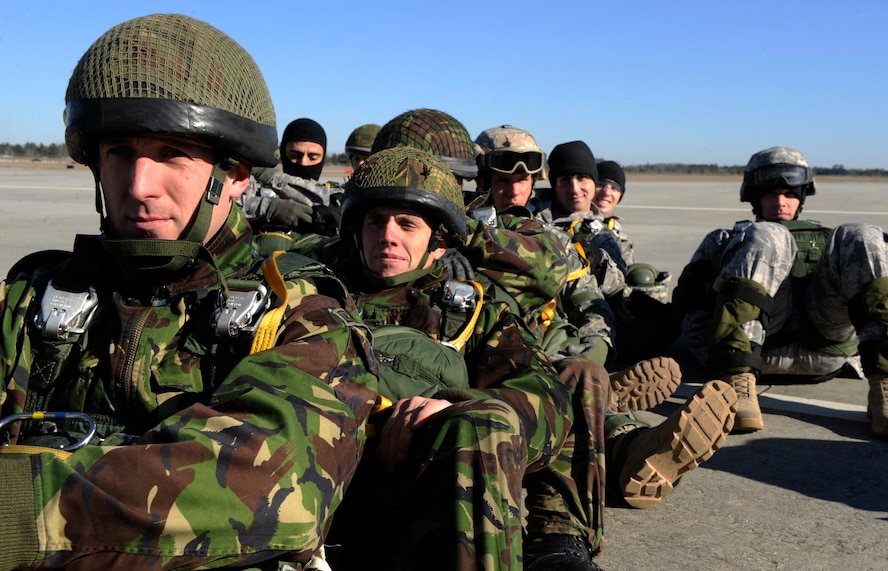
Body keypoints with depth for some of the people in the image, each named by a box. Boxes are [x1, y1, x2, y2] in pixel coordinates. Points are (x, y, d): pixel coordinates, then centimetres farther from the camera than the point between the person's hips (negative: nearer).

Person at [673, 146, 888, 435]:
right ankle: (738, 381, -44)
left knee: (859, 237, -17)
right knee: (767, 238, -23)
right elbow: (689, 298, 18)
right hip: (761, 341, -2)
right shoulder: (724, 238, 34)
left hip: (827, 347, 2)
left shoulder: (827, 238, 41)